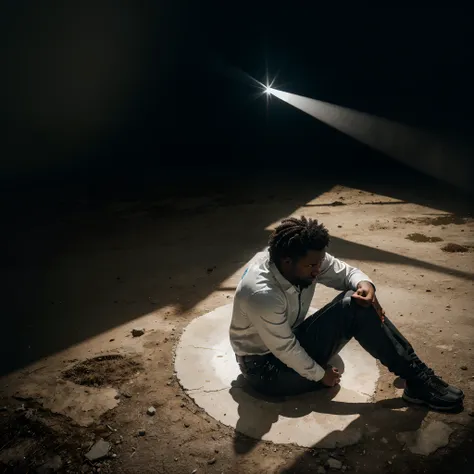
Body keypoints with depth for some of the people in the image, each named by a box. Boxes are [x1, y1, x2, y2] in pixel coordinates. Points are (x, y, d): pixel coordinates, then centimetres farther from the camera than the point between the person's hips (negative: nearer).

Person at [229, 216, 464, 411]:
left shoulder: (307, 259, -12)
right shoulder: (262, 295, -34)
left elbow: (346, 272, 1)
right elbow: (285, 350, -24)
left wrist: (365, 284, -22)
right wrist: (320, 375, -9)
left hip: (292, 342, 8)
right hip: (265, 367, -8)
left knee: (356, 303, -12)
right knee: (351, 310, -23)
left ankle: (416, 374, -3)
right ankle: (418, 381, -11)